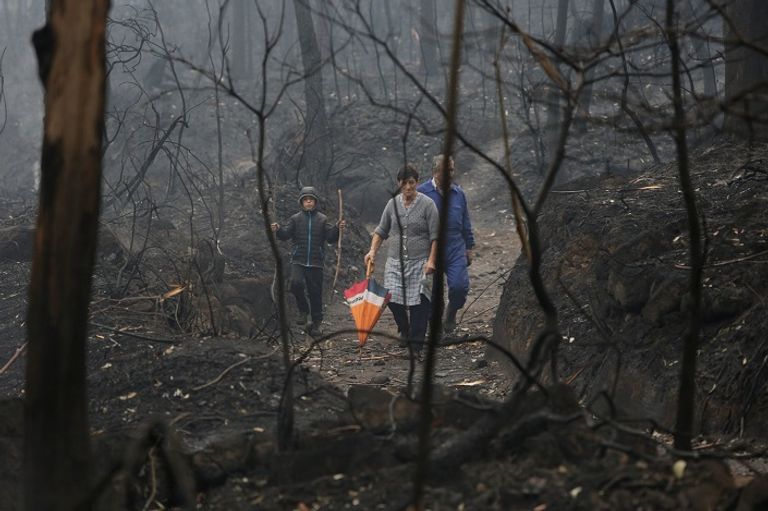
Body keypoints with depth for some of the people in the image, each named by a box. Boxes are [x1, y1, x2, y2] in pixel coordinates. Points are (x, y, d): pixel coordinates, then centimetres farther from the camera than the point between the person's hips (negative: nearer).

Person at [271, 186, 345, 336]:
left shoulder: (322, 219, 7)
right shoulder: (295, 219, 6)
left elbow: (330, 238, 0)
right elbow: (286, 234, -3)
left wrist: (337, 228, -19)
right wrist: (278, 230, -24)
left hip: (316, 263, 1)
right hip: (298, 261, -1)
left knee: (315, 292, 3)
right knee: (296, 282, -25)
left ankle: (316, 323, 14)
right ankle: (303, 309, -1)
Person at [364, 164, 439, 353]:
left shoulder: (427, 204, -4)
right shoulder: (393, 203, 8)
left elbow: (435, 236, -5)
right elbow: (381, 231, 14)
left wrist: (431, 260, -12)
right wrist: (373, 250, 0)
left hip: (419, 261, -3)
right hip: (395, 260, 3)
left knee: (418, 302, -7)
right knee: (392, 296, -7)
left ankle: (416, 342, 1)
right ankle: (404, 327, 21)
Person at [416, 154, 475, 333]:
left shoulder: (459, 194, 8)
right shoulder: (422, 192, -5)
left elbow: (466, 224, 16)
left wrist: (469, 248, 15)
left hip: (456, 250, 2)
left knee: (460, 286, -12)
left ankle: (451, 312, 17)